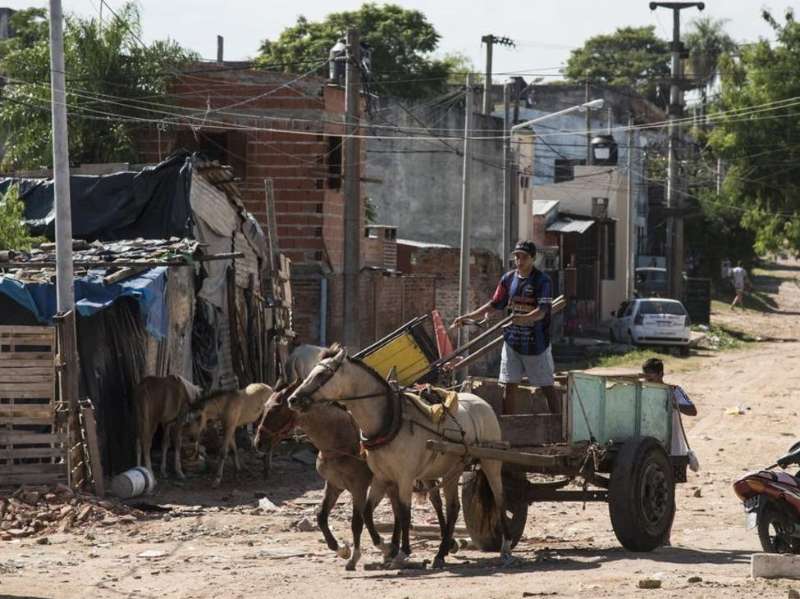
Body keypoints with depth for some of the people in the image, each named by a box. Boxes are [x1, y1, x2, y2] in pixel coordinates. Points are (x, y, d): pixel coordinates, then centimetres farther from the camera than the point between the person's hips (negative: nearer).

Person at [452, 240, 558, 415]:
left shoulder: (542, 281, -11)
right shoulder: (508, 278, 5)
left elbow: (542, 311, -20)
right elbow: (495, 304, 13)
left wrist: (524, 318, -39)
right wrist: (469, 316, 7)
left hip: (536, 342, -5)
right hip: (512, 341, 5)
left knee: (547, 386, 2)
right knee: (509, 385, 4)